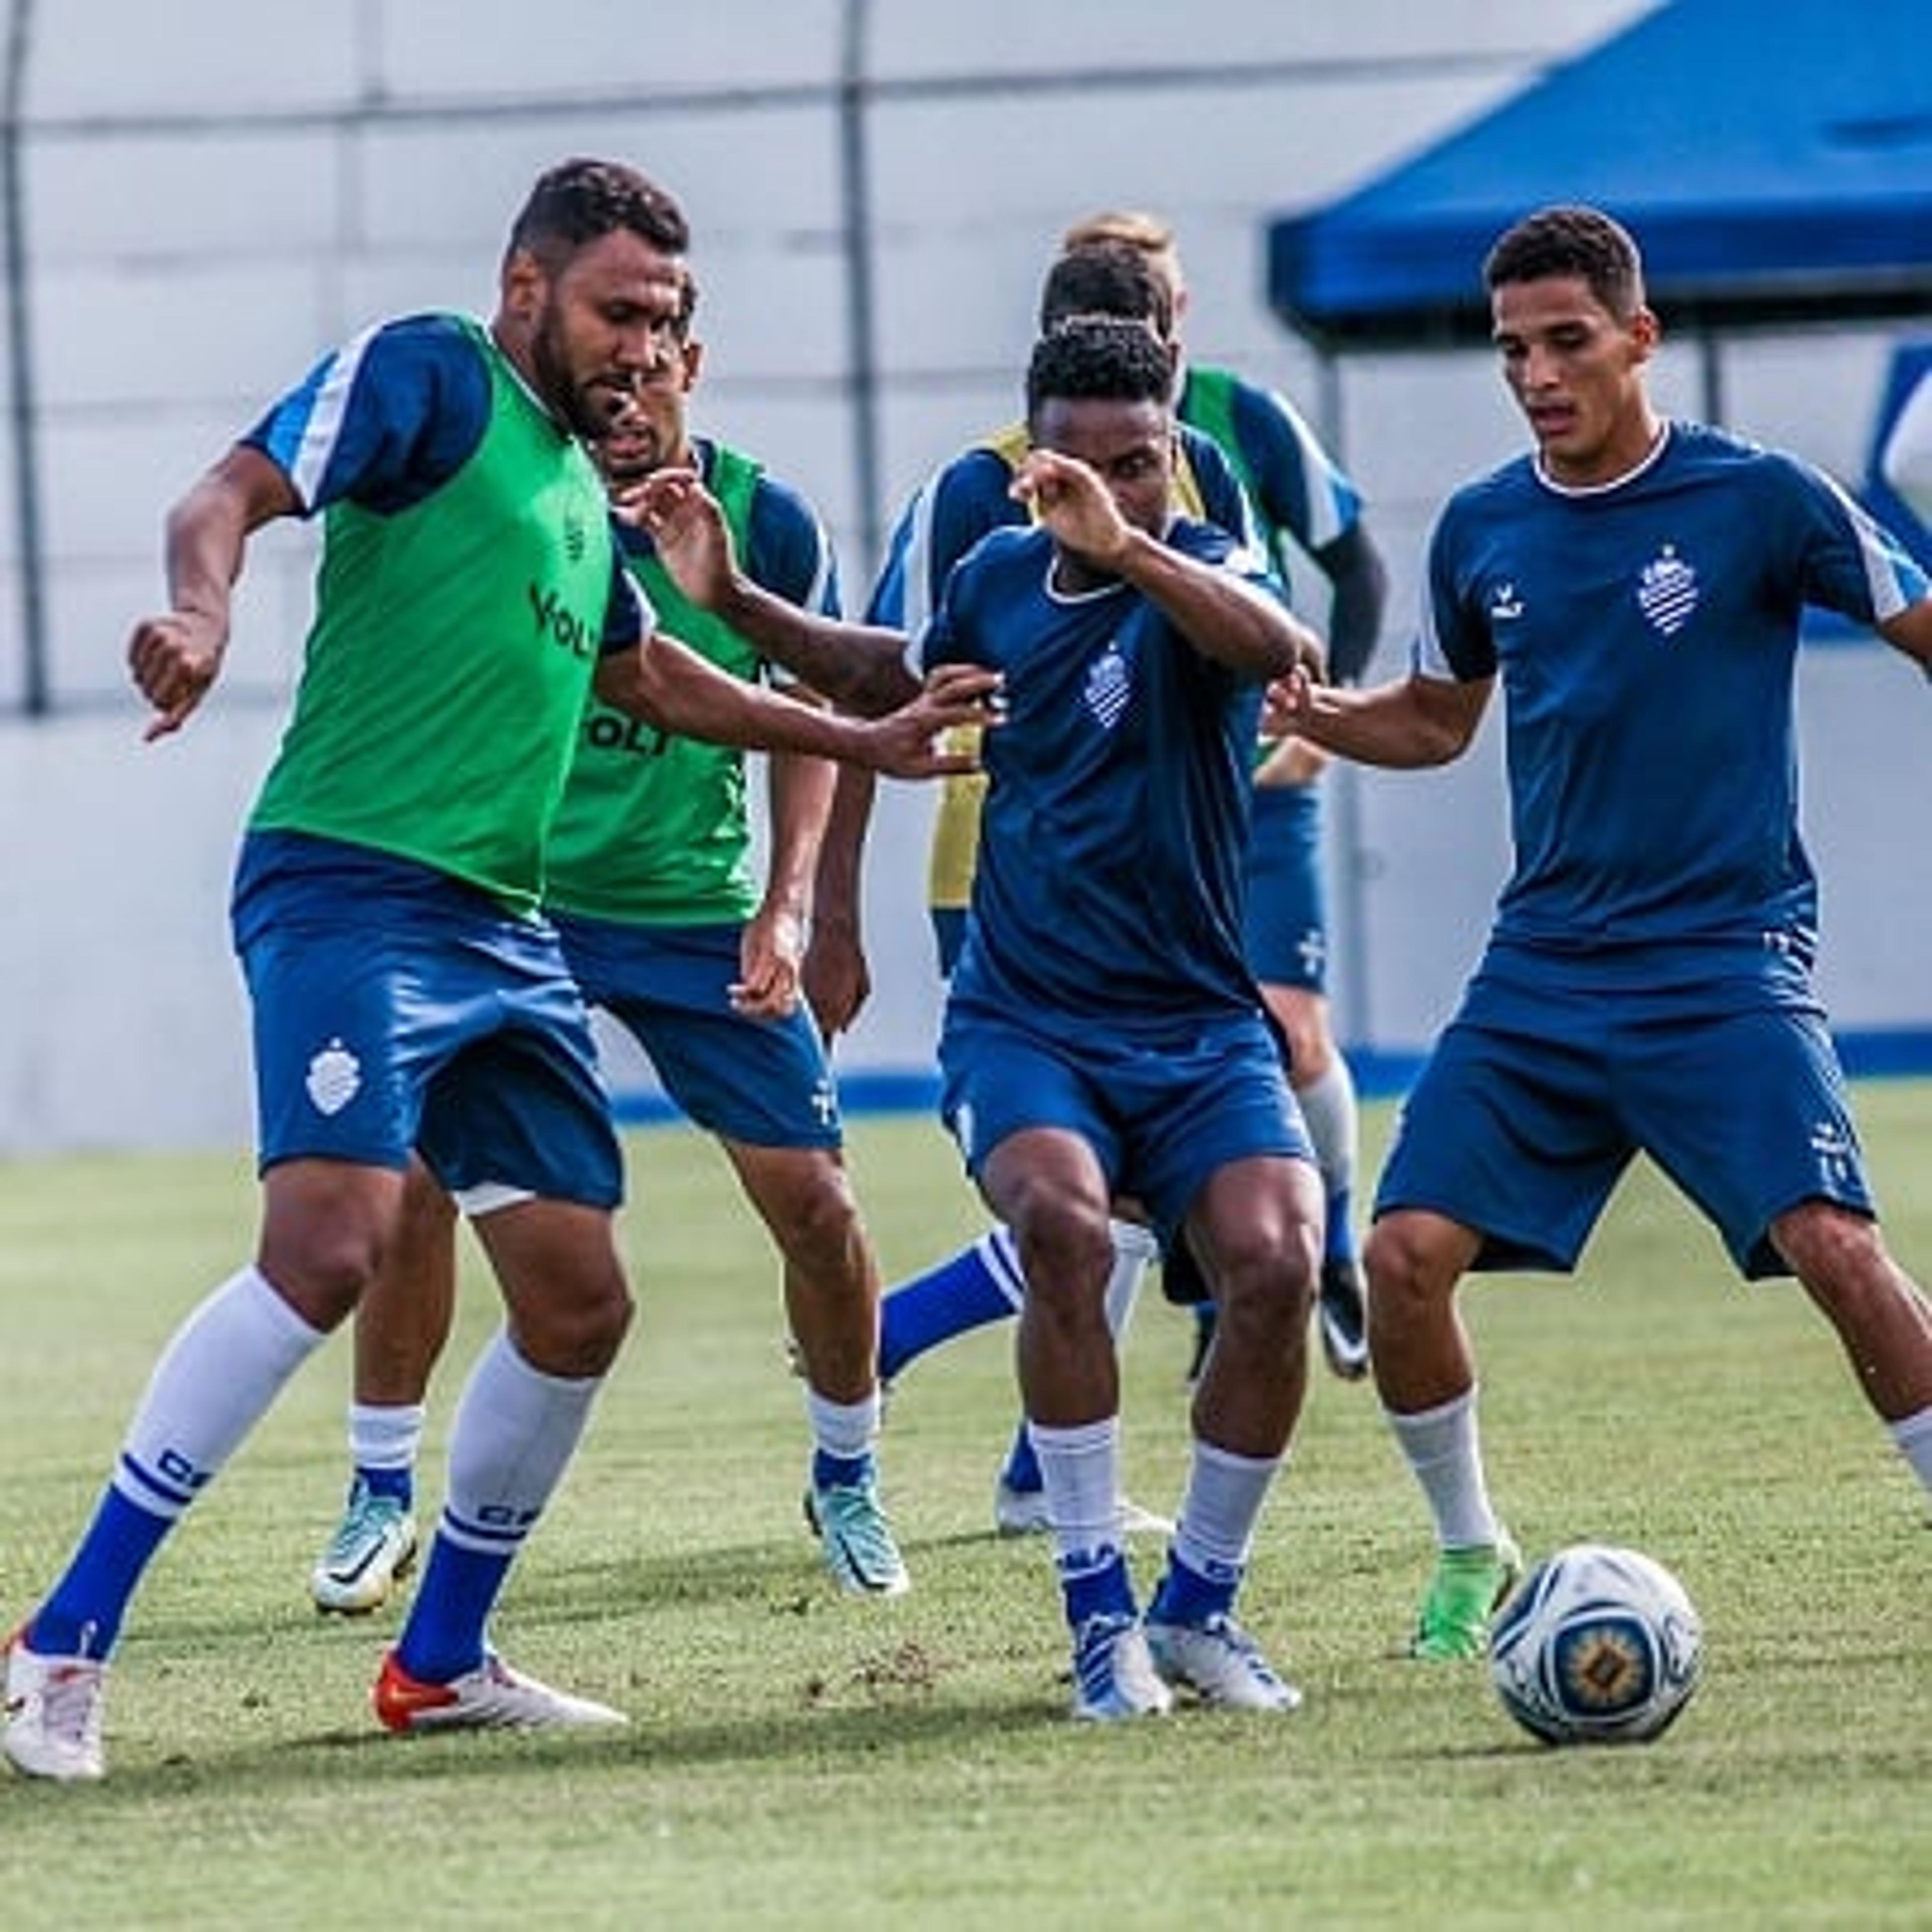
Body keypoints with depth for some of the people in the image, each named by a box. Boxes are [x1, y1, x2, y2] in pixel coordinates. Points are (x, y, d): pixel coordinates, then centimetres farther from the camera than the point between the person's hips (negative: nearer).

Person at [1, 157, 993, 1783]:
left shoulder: (580, 485, 22)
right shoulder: (428, 377, -2)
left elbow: (651, 679, 40)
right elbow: (231, 495, -16)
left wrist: (870, 741, 43)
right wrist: (201, 612, -38)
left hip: (506, 931, 9)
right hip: (351, 887, -9)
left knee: (579, 1302, 7)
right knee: (332, 1241, -24)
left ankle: (442, 1661, 24)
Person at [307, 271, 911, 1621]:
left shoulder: (765, 522, -9)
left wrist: (786, 905, -4)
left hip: (696, 910, 1)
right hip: (513, 891, -1)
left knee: (813, 1198, -4)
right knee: (417, 1169, -13)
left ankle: (848, 1481, 21)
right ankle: (382, 1495, 4)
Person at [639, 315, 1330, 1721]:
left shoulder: (1199, 575, -8)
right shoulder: (1000, 579, 6)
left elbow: (1281, 648, -35)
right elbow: (890, 678, 29)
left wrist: (1125, 546, -49)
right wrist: (731, 599, 17)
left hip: (1200, 1028, -2)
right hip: (1022, 1024, 2)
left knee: (1277, 1261, -25)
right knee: (1065, 1227, -29)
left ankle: (1199, 1608, -2)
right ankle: (1102, 1617, -18)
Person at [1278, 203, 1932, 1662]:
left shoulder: (1760, 500, -6)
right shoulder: (1483, 531, 7)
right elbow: (1438, 719, 21)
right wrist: (1320, 715, 2)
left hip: (1727, 965, -4)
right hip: (1542, 971, 4)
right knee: (1407, 1255, -7)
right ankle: (1472, 1556, 16)